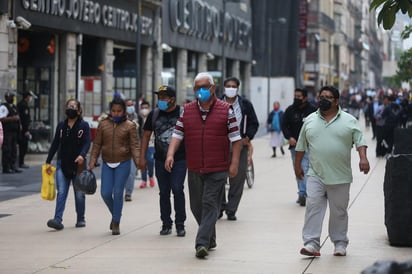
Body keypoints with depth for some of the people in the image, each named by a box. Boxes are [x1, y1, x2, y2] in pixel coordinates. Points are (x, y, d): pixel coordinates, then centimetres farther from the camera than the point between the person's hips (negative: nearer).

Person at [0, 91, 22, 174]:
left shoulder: (14, 107, 19)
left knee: (14, 149, 9)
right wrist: (12, 118, -23)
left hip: (14, 131, 9)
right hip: (7, 132, -9)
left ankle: (13, 166, 13)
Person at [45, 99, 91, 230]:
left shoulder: (84, 125, -1)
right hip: (62, 164, 2)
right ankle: (58, 220, -16)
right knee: (61, 192, -8)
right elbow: (55, 144, 12)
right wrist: (48, 162, 9)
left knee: (79, 193, 7)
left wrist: (82, 155, -29)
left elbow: (87, 142, -11)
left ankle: (81, 219, 21)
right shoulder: (61, 125, 9)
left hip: (78, 165, -2)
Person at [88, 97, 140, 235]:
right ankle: (115, 214, 26)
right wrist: (92, 161, 1)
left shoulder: (130, 126, -1)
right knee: (105, 193, -2)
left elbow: (135, 145, -6)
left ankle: (116, 223, 9)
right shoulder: (103, 124, 6)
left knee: (118, 193, -4)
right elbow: (97, 144, 8)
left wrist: (138, 161, -20)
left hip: (123, 163, -3)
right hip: (107, 163, 3)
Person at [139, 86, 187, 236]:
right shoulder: (154, 114, 6)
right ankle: (166, 224, 18)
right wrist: (142, 157, 6)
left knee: (177, 189, -12)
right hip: (160, 160, 3)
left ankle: (180, 224, -1)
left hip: (179, 160, -3)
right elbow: (146, 135, 12)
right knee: (164, 192, 7)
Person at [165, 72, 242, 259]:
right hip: (194, 169, 4)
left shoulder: (226, 110, 0)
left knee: (210, 204, -10)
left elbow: (235, 138, 0)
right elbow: (177, 134, 6)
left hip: (218, 169, -4)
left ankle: (202, 243, -13)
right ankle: (210, 239, 26)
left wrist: (234, 163, -6)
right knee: (197, 206, 10)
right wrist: (170, 155, -10)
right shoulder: (187, 111, 9)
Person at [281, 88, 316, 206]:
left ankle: (303, 193, -21)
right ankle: (302, 193, 21)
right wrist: (289, 137, -11)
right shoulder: (290, 110, 6)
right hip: (294, 144, 5)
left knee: (305, 169, -16)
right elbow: (284, 125, 5)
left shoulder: (312, 110, -5)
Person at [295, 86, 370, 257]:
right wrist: (297, 165, 15)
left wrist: (363, 158, -17)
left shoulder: (349, 121, 2)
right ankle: (311, 244, -11)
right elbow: (301, 145, 14)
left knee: (339, 211, 8)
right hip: (315, 175, 1)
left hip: (340, 177, -1)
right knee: (313, 206, -10)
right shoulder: (310, 120, 8)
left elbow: (360, 141, -3)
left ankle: (340, 243, 19)